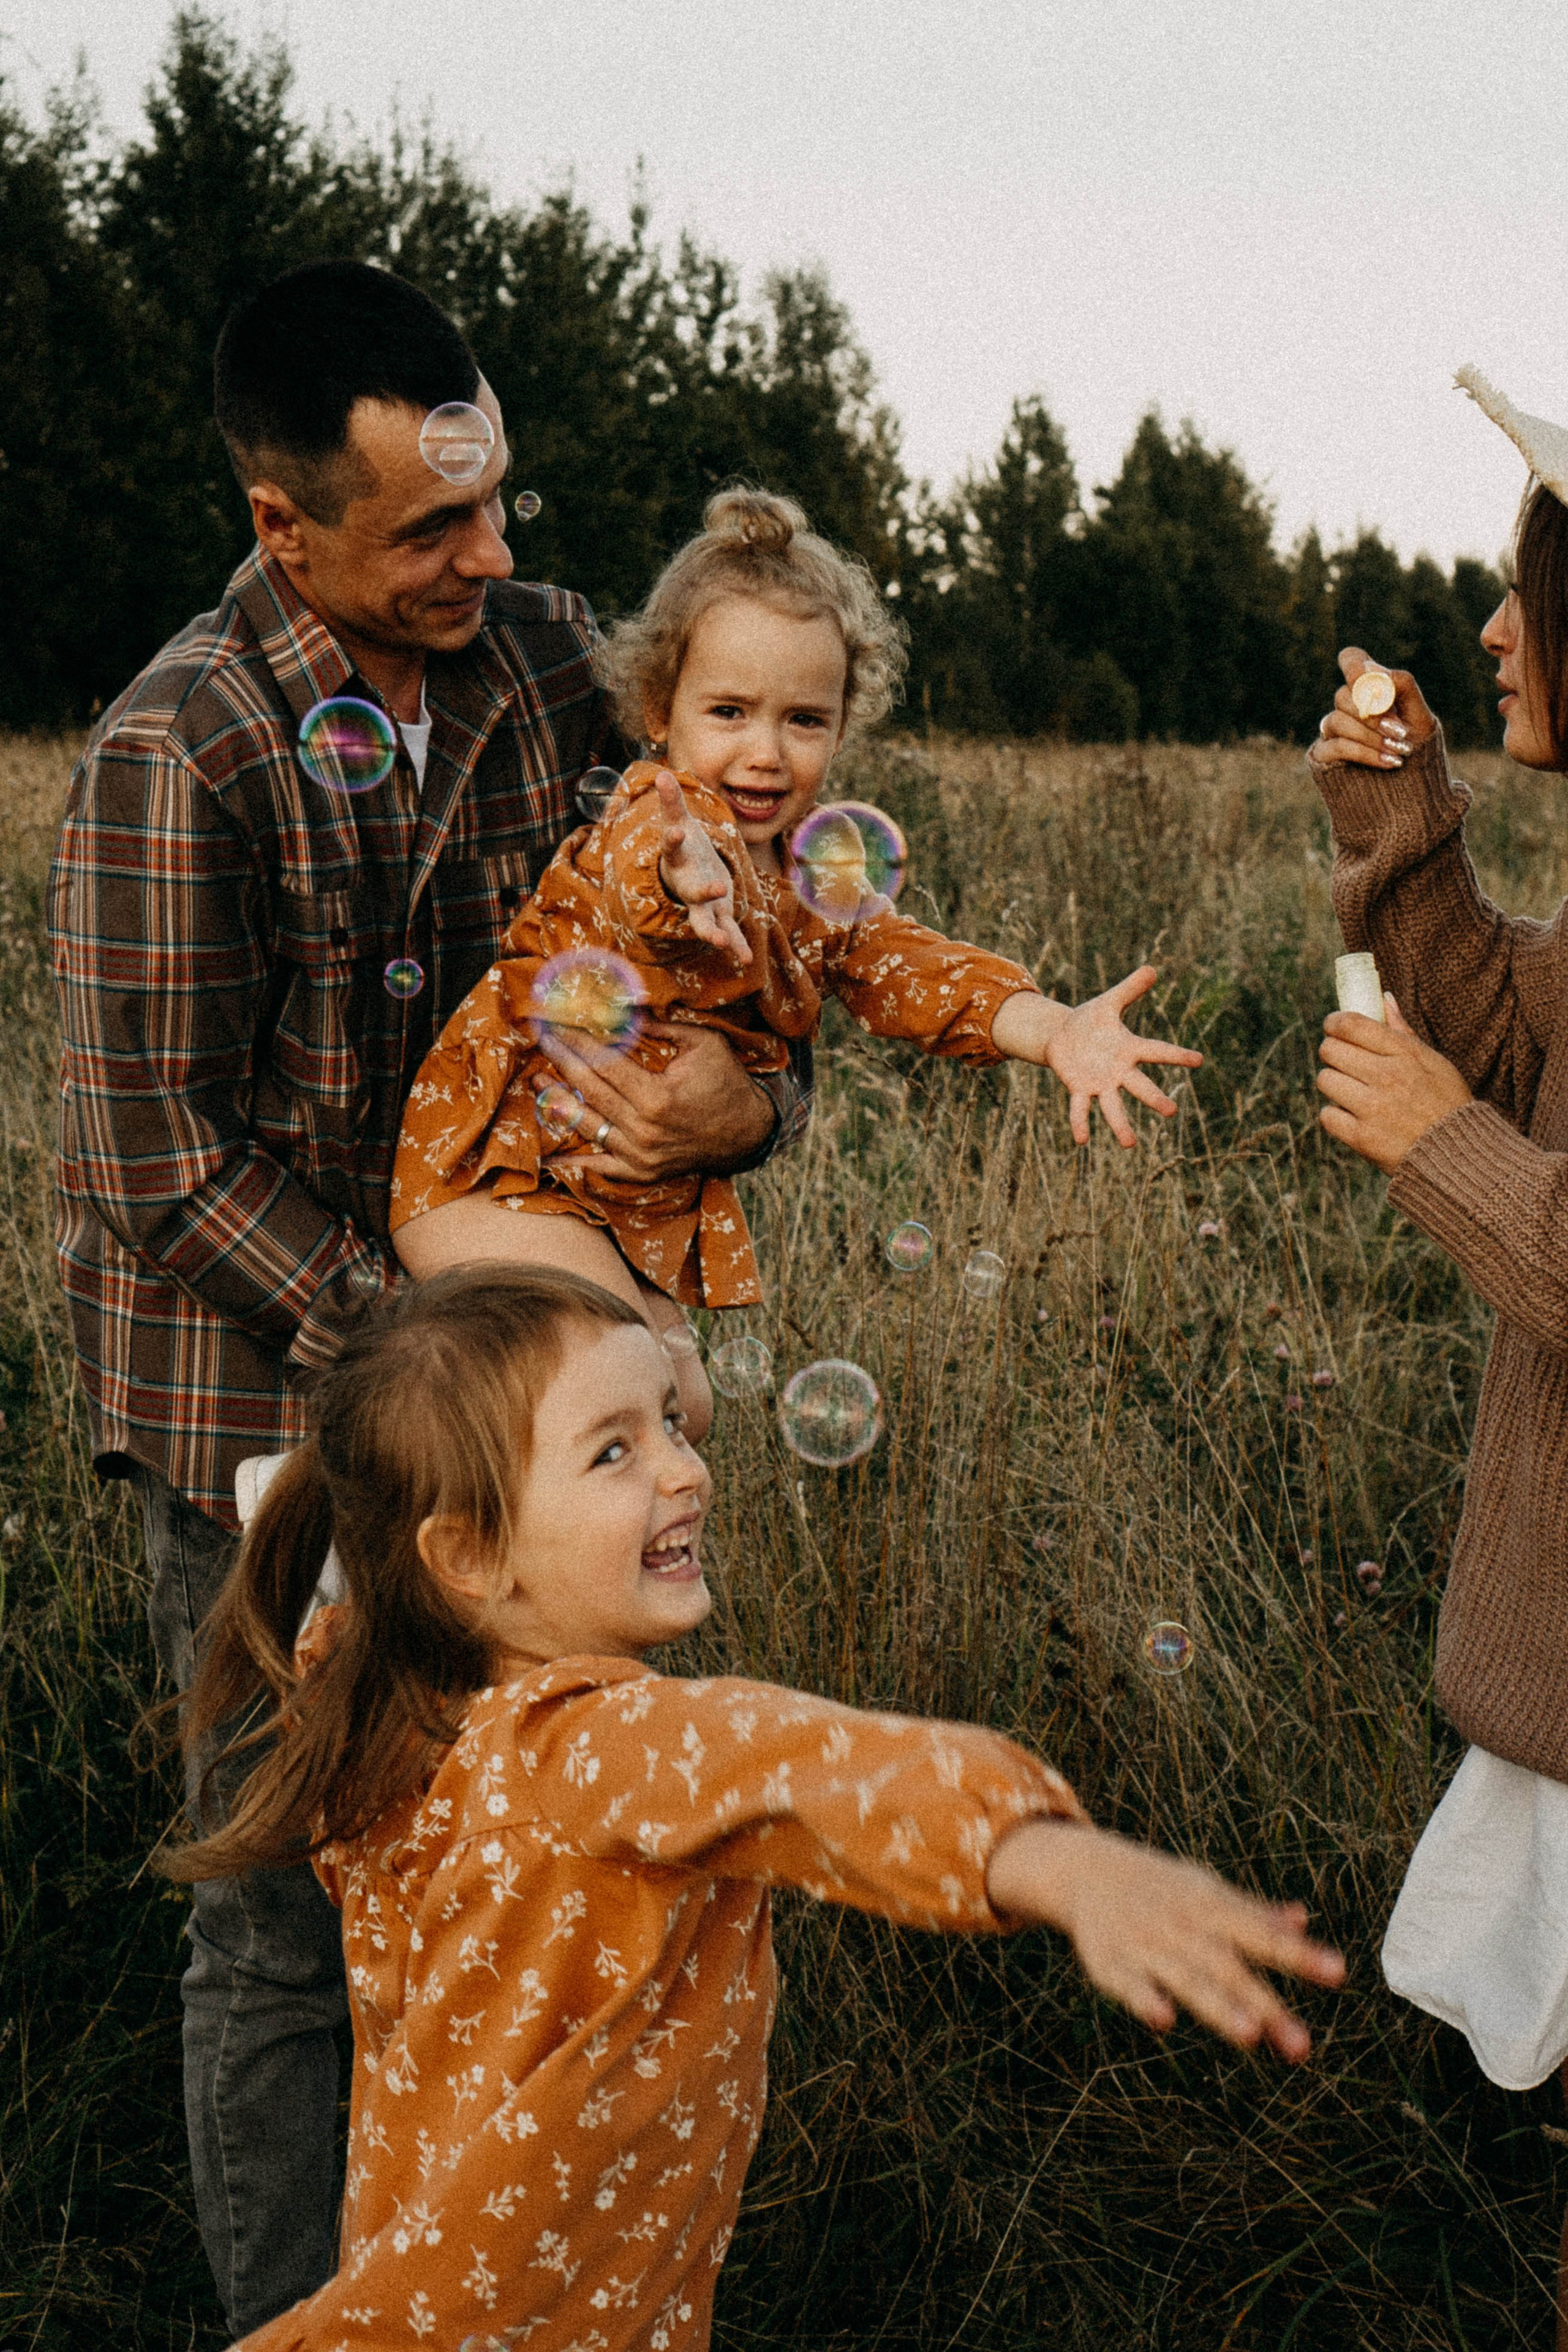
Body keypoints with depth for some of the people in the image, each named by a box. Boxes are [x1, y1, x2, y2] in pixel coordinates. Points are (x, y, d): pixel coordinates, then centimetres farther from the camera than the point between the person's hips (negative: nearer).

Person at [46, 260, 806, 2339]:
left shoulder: (549, 659, -1)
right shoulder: (181, 748, -18)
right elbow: (164, 1166, -17)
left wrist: (743, 1102, -19)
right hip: (270, 1414, -5)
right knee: (291, 1914, 6)